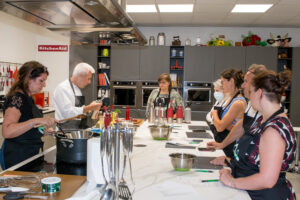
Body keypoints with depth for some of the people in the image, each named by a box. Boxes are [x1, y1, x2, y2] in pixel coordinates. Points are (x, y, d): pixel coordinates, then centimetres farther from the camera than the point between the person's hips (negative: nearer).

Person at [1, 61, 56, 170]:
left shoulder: (28, 98, 10)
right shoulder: (16, 98, -18)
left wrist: (42, 130, 9)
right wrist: (35, 121, -38)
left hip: (30, 154, 9)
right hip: (16, 157, -9)